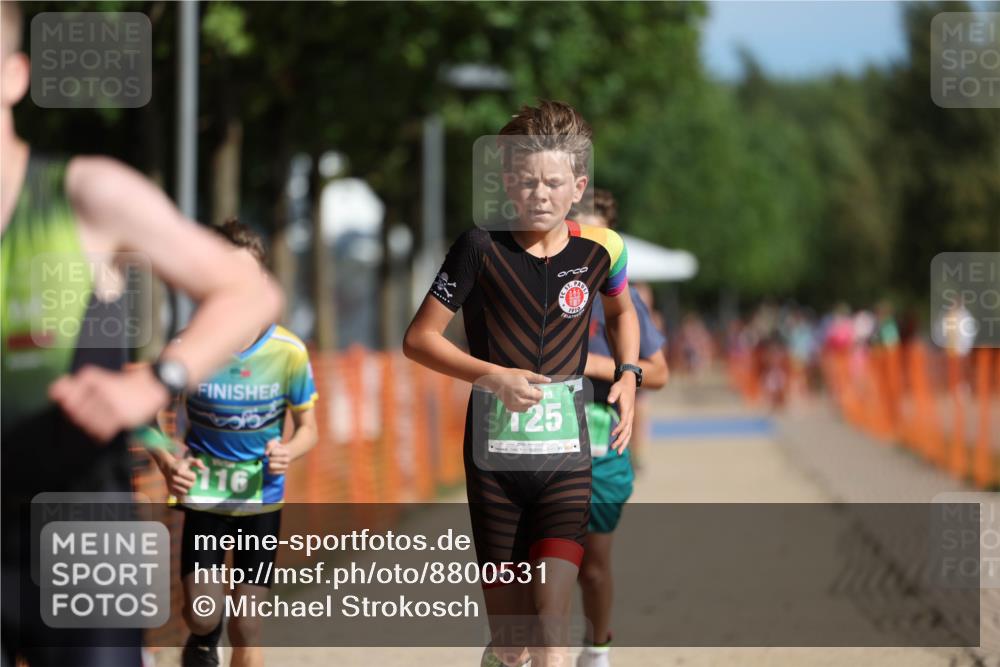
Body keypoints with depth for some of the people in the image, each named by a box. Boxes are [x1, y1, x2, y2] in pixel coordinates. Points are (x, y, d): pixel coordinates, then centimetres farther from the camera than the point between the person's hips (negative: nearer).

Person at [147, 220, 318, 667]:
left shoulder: (289, 352, -10)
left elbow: (308, 427, 2)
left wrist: (289, 451, -20)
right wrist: (167, 463, -19)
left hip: (263, 498, 1)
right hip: (203, 494, -1)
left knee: (247, 625, 2)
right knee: (203, 611, -14)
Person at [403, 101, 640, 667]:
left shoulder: (600, 249, 1)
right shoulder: (482, 248, -7)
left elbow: (621, 310, 25)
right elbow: (419, 338, -2)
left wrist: (628, 375, 8)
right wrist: (493, 375, -16)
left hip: (566, 458, 1)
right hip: (495, 456, -1)